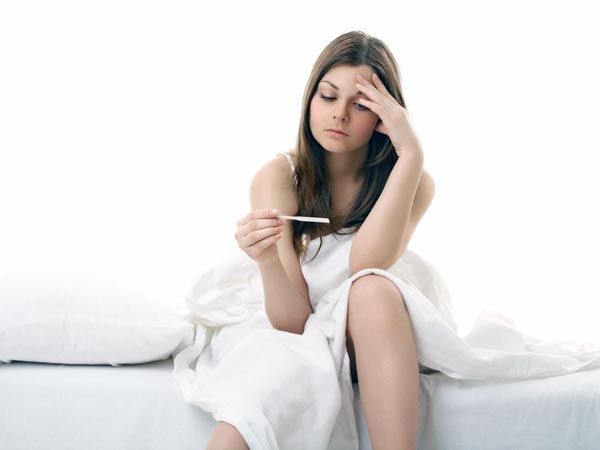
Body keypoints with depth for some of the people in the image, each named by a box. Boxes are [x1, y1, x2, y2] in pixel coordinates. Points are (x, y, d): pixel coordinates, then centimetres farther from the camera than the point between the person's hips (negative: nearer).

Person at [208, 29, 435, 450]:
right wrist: (268, 261, -40)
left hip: (379, 341, 2)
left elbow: (365, 269, -28)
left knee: (373, 289, -35)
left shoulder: (414, 183, -8)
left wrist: (411, 152, -30)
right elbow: (292, 321, -18)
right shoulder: (278, 177, -12)